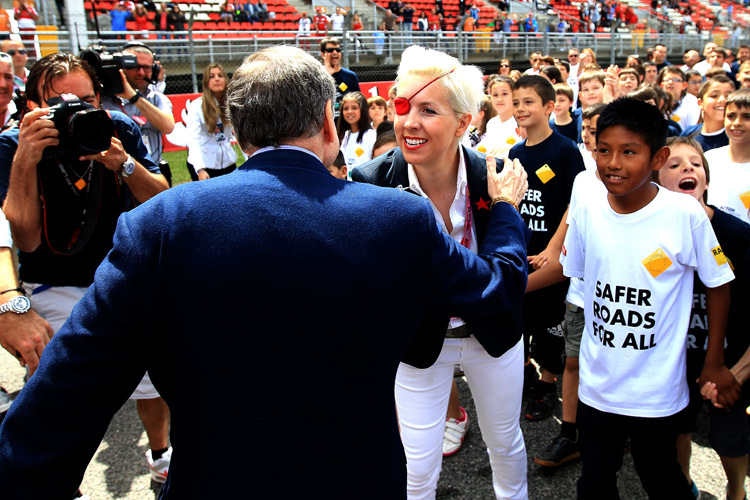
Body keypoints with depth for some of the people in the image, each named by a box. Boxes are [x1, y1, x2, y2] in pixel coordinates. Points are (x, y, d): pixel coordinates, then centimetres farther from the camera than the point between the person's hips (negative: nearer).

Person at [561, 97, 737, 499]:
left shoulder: (685, 214, -16)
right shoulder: (586, 213, -8)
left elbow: (718, 285, -4)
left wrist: (714, 364, 1)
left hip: (656, 391, -2)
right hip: (596, 385, 3)